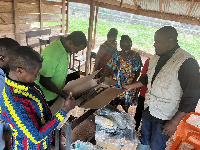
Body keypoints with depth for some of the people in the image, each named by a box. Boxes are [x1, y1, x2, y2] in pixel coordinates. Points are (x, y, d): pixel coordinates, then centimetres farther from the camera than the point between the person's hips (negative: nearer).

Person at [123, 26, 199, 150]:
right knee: (144, 140, 23)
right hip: (148, 109, 7)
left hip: (165, 117, -6)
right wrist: (131, 86, 14)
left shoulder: (187, 62, -22)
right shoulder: (155, 58, 3)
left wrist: (174, 122, -20)